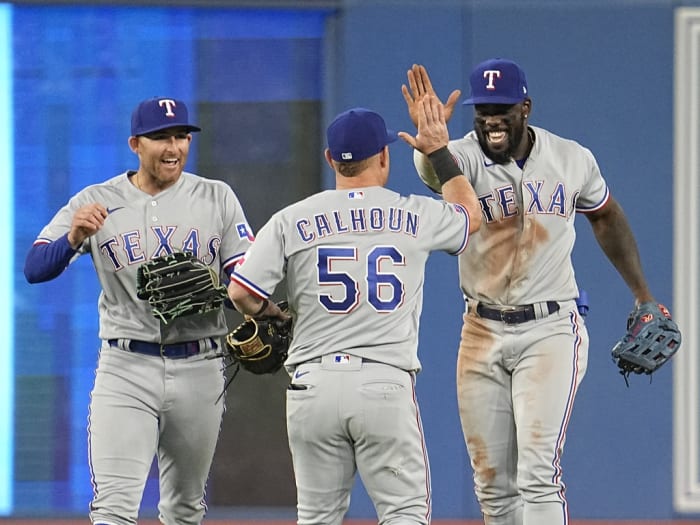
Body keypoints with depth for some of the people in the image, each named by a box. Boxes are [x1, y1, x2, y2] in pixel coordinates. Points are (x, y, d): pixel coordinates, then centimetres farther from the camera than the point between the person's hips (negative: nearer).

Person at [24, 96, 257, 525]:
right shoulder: (95, 203, 2)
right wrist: (73, 238, -27)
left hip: (199, 369, 2)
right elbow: (34, 269, -6)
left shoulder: (217, 198, 6)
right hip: (126, 367, -2)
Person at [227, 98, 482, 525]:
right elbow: (471, 215, 26)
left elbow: (241, 292, -3)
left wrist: (273, 317, 18)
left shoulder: (292, 221, 2)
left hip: (313, 388, 2)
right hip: (385, 385, -1)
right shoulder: (416, 216, 4)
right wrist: (440, 151, 31)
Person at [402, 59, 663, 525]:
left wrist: (642, 295, 13)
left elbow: (607, 218, 16)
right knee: (493, 486, 8)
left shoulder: (573, 160, -3)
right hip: (483, 333, 2)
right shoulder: (465, 157, -9)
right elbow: (436, 171, -35)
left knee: (538, 477, -15)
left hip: (551, 330, -2)